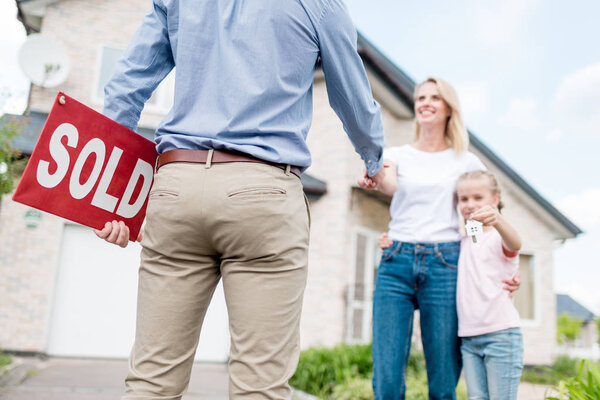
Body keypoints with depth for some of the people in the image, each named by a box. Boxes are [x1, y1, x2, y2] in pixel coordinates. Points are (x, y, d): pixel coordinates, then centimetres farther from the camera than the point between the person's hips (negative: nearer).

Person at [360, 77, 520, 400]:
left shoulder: (466, 162, 13)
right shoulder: (397, 155, 14)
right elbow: (391, 185, -7)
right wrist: (376, 180, -31)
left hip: (445, 265, 0)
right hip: (396, 264, 1)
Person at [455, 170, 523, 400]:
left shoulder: (499, 237, -5)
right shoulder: (462, 242, 15)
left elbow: (515, 244, -28)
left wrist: (497, 220, -51)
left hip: (500, 333, -6)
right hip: (468, 337, 6)